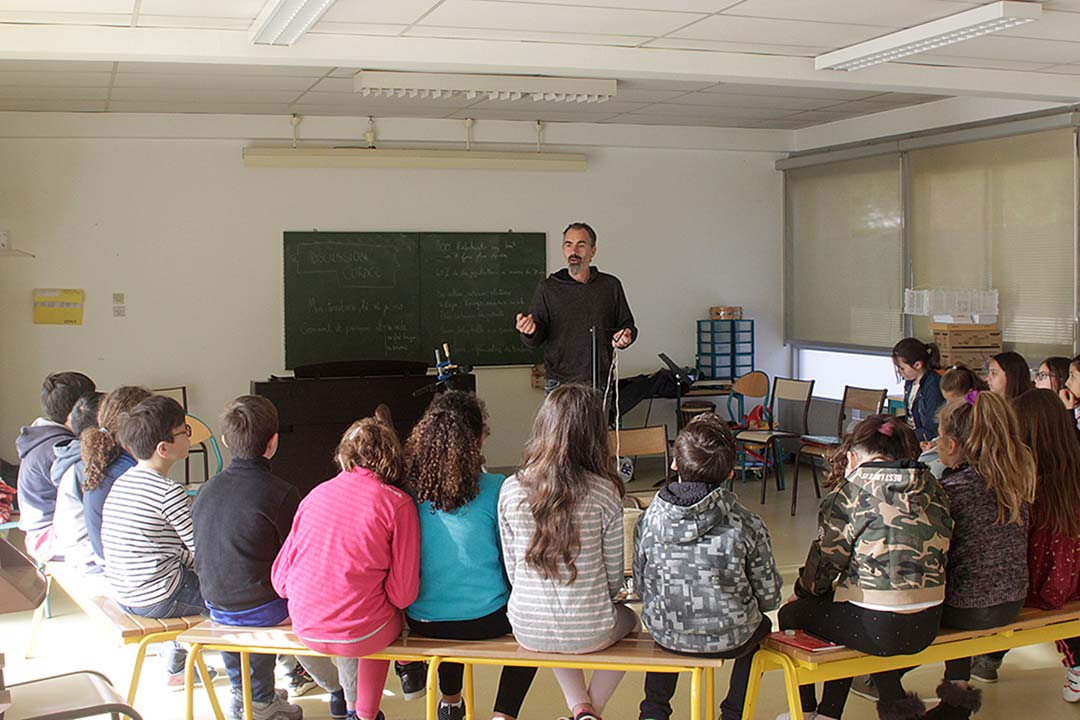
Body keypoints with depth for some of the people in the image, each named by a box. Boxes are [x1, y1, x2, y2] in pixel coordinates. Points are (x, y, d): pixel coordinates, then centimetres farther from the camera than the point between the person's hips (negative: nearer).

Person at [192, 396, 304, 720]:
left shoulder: (206, 490, 0)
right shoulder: (281, 494, -18)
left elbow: (203, 559, 10)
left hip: (217, 608, 6)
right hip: (263, 612, -6)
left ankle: (242, 694, 35)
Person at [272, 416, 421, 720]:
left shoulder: (315, 495, 1)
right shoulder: (398, 504, -11)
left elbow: (280, 578, 5)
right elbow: (402, 592, -11)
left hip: (306, 630, 4)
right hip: (360, 633, -4)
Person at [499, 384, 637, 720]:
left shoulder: (510, 489, -8)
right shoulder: (604, 492, -14)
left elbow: (512, 567, 2)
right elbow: (614, 576, -4)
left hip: (527, 630, 2)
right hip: (589, 633, -2)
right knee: (627, 618, 33)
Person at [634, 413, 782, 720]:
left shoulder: (649, 521, -15)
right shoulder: (748, 526, -20)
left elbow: (641, 588, -3)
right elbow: (769, 597, -8)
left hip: (666, 637, 2)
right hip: (730, 640, -1)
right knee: (760, 624, 33)